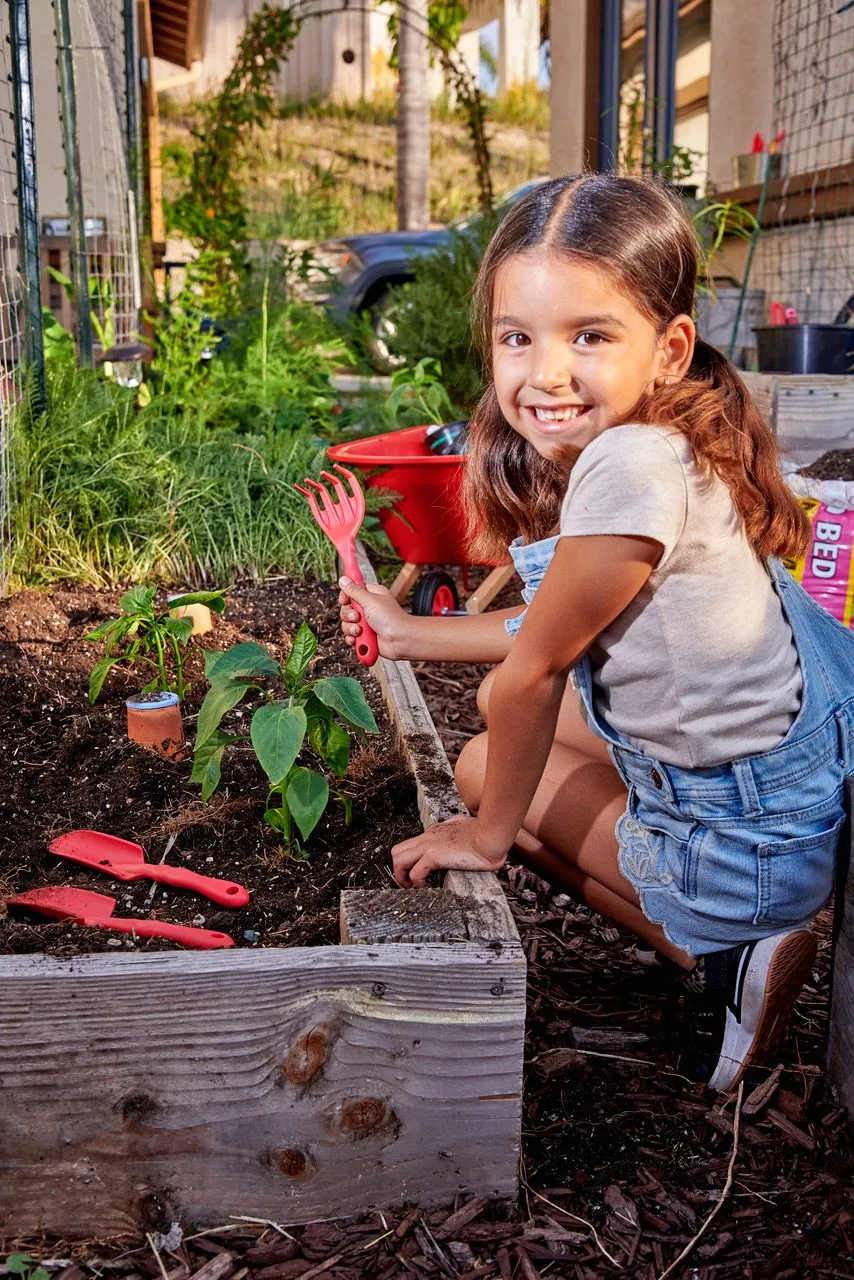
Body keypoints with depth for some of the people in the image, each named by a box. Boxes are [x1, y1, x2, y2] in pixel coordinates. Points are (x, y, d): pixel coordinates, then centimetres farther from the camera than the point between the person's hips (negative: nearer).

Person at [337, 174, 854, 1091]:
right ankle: (725, 927, 17)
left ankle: (729, 953, 5)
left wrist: (487, 833, -7)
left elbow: (535, 670, -21)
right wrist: (409, 633, 16)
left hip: (757, 835, -9)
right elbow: (563, 633, 10)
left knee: (487, 767, 8)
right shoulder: (582, 451, -3)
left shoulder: (633, 467, -32)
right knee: (502, 708, 20)